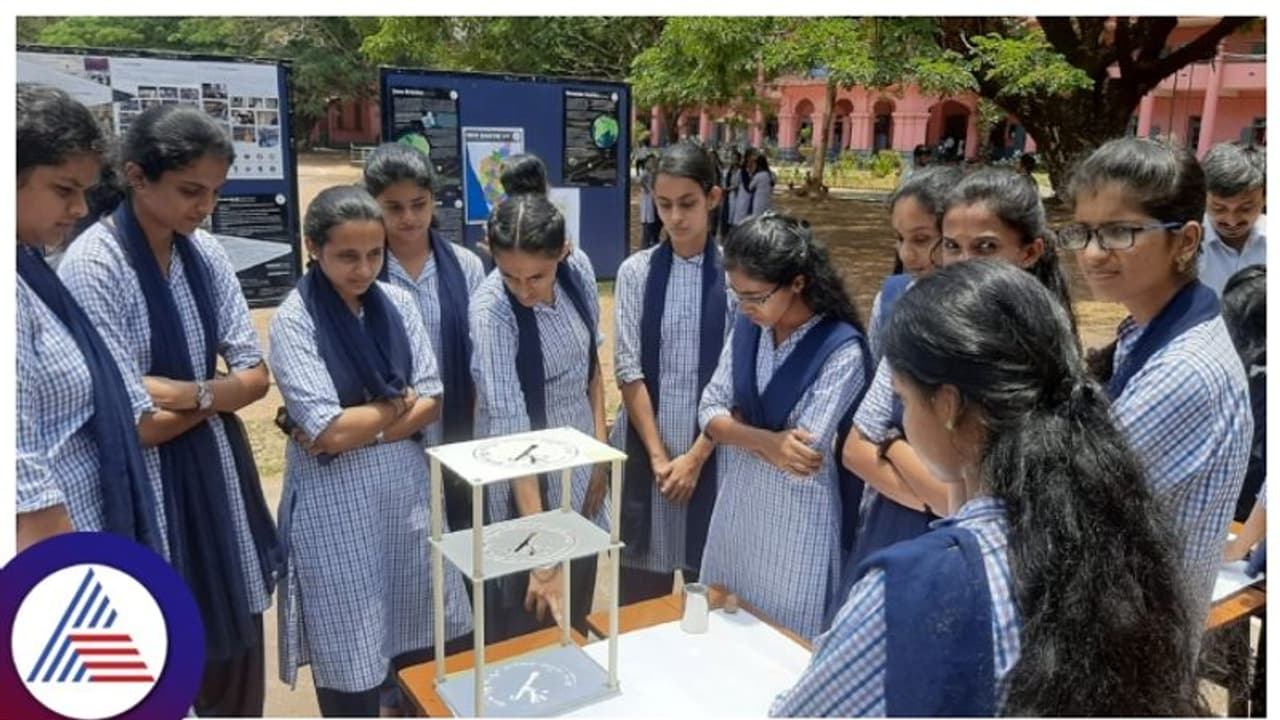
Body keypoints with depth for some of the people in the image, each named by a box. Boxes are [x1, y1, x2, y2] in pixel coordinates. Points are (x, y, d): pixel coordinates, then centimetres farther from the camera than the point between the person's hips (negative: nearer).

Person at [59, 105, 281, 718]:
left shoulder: (207, 254, -1)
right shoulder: (92, 266, -18)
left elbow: (255, 375, 1)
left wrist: (192, 394, -16)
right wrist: (216, 398, -9)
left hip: (218, 476, 6)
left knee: (237, 659, 18)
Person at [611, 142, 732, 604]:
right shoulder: (636, 272, 1)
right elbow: (627, 370, -2)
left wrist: (696, 457, -8)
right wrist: (657, 454, -8)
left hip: (713, 450, -1)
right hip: (644, 448, 1)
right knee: (638, 598, 10)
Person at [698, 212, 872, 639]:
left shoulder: (842, 350, -21)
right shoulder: (747, 326, -3)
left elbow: (805, 461, -23)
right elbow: (709, 414, -2)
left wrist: (738, 430, -10)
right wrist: (765, 441, -19)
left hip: (796, 521, -5)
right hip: (736, 507, 6)